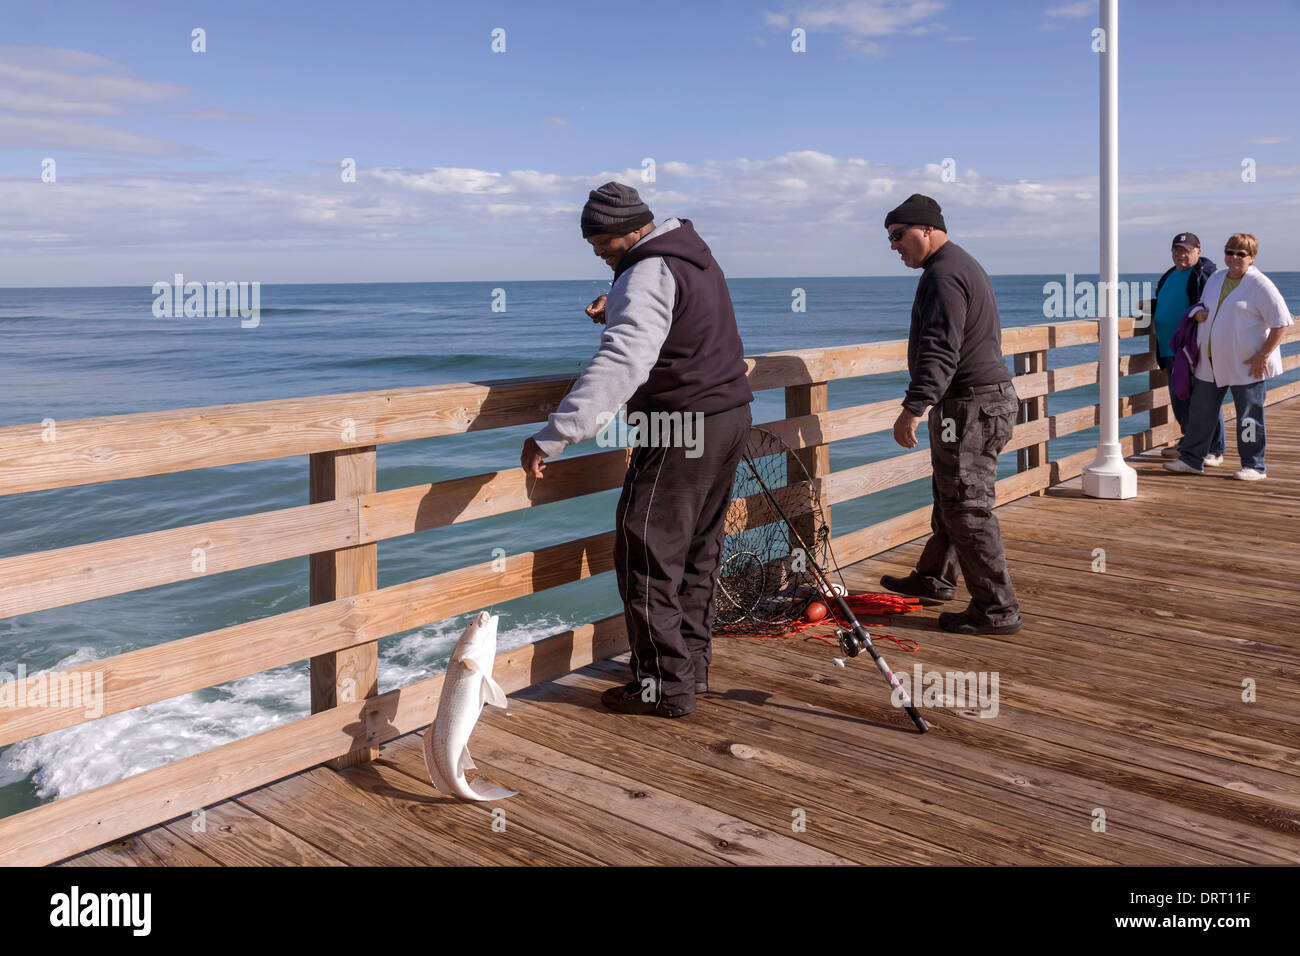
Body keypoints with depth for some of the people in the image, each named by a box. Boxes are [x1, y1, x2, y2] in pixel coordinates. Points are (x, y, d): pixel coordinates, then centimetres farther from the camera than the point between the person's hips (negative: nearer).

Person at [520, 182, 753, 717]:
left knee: (647, 555, -4)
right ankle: (693, 665, 28)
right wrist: (617, 312, 19)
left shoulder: (649, 273, -19)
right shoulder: (693, 252, 13)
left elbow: (621, 365, -33)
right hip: (730, 415, 10)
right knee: (697, 550, 17)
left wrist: (554, 436, -37)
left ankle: (666, 686, 2)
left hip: (681, 431, -10)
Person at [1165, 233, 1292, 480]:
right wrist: (1198, 312, 3)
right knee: (1200, 411, 9)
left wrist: (1263, 355, -16)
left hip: (1247, 365, -7)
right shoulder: (1215, 279, 11)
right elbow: (1203, 305, 28)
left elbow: (1280, 323, -11)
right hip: (1211, 363, 7)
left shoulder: (1260, 285, -10)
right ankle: (1191, 459, 18)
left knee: (1249, 417, 1)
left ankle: (1253, 466, 11)